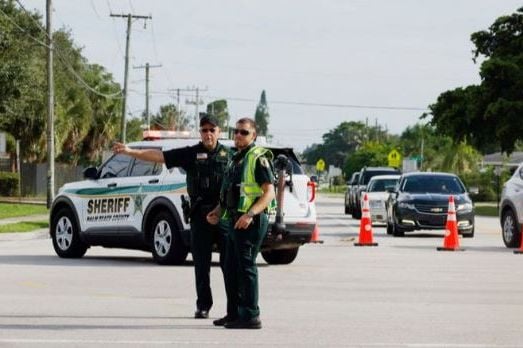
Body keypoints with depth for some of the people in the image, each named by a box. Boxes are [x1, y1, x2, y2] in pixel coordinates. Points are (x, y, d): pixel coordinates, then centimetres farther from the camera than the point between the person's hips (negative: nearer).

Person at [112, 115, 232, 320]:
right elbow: (158, 156, 0)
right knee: (201, 263, 4)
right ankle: (203, 306, 11)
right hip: (200, 216, 1)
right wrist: (131, 152, -10)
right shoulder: (191, 154, 6)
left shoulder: (228, 155, 8)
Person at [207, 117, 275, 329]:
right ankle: (236, 313, 22)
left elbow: (269, 192, -18)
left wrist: (250, 214, -28)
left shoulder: (258, 159, -10)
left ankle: (251, 316, -9)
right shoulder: (236, 159, 20)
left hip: (250, 221, -10)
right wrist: (218, 212, 14)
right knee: (231, 266, 14)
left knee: (246, 266, -10)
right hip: (235, 220, 10)